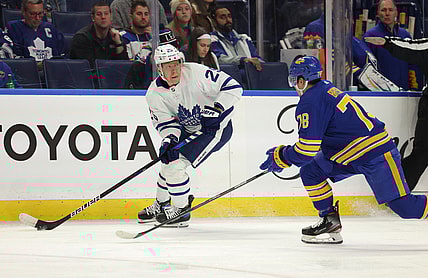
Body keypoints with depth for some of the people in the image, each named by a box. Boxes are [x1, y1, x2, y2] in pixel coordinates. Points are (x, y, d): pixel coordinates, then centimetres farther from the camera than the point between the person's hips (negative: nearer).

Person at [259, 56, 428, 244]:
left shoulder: (310, 102, -16)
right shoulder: (326, 89, 13)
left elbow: (307, 151, -19)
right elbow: (312, 141, 25)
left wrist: (281, 156, -3)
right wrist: (284, 153, 23)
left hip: (376, 154, -10)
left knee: (404, 206, -11)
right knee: (310, 171, 7)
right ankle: (330, 221, 10)